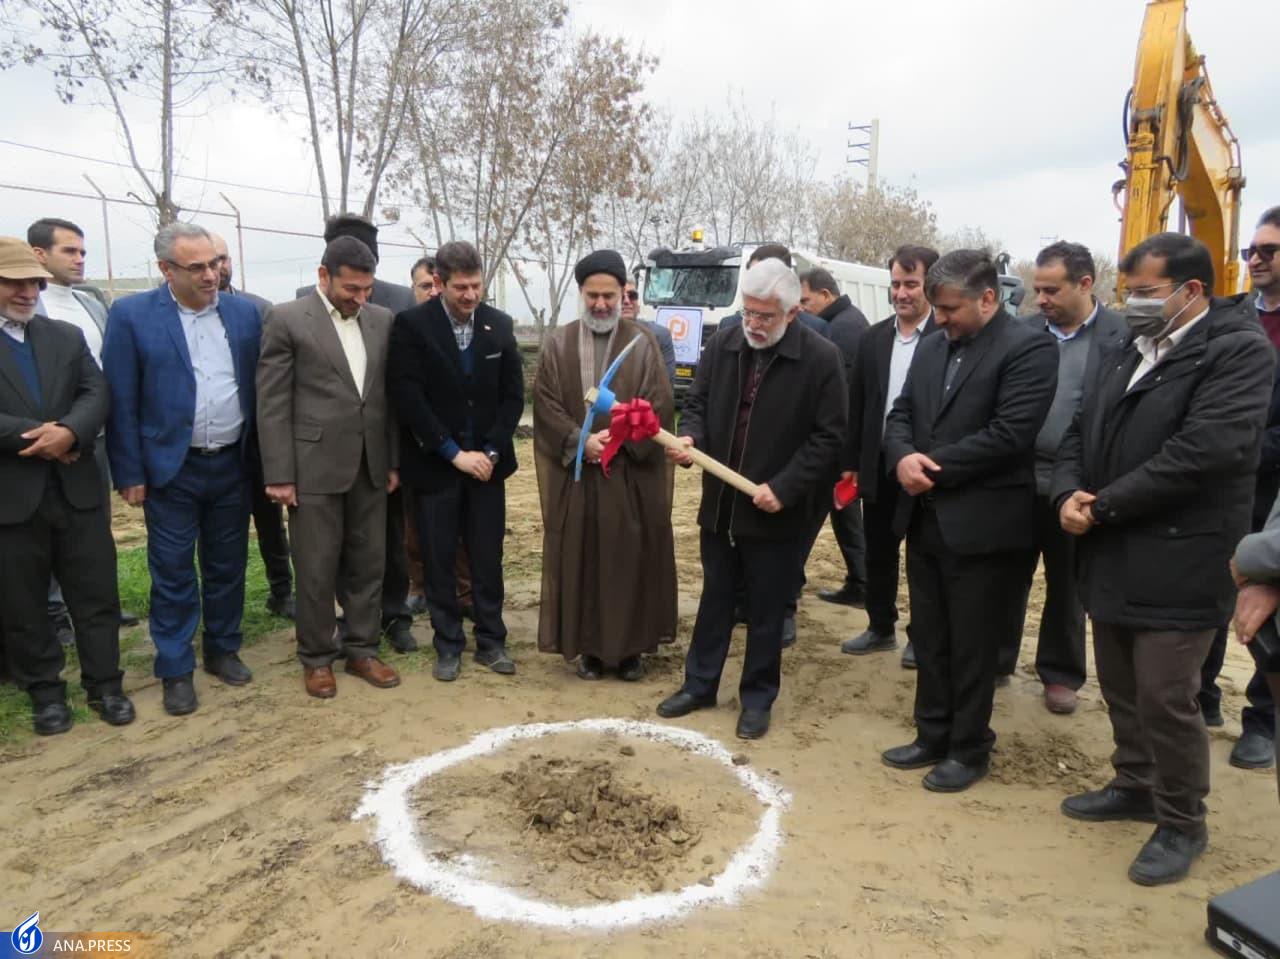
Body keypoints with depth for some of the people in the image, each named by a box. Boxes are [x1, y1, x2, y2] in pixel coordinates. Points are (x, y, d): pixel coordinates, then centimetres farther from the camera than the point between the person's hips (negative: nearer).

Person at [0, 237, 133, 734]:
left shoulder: (67, 335, 10)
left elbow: (97, 393, -1)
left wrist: (69, 431, -20)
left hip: (77, 489, 3)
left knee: (97, 594, 8)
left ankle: (104, 685, 21)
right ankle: (45, 692, 26)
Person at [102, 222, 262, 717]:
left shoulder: (244, 313, 2)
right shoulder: (131, 315, -6)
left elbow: (258, 388, 6)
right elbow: (121, 402, -5)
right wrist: (129, 473, -7)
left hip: (232, 465, 3)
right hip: (171, 469, -3)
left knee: (227, 566, 14)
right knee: (173, 574, 5)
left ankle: (223, 649, 31)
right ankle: (176, 671, 18)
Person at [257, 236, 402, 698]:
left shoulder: (382, 320, 8)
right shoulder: (287, 319, -5)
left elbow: (389, 394, 11)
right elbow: (272, 403, -7)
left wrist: (393, 460, 8)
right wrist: (279, 474, -10)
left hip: (370, 465, 4)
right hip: (314, 464, -4)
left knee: (368, 564, 11)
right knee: (316, 569, 5)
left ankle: (361, 649, 25)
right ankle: (317, 657, 21)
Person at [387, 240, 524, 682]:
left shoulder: (500, 325, 3)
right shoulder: (411, 325, -8)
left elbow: (513, 394, 4)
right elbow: (408, 398, -12)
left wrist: (491, 452, -6)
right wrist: (454, 453, -14)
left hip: (486, 461, 3)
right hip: (435, 464, -2)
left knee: (488, 558, 8)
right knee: (439, 561, 6)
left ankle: (491, 641, 22)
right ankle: (448, 645, 21)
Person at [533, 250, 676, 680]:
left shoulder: (643, 342, 2)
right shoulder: (557, 343, 6)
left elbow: (660, 405, -4)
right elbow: (546, 405, 0)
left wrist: (621, 438, -16)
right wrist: (580, 441, -14)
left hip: (632, 474, -1)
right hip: (574, 472, 1)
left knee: (631, 559, 4)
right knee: (581, 560, 5)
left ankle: (630, 646, 17)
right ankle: (589, 645, 17)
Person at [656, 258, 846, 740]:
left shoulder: (821, 357, -12)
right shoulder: (721, 344, 1)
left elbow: (828, 434, -11)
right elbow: (697, 404, 9)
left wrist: (784, 488, -18)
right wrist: (690, 437, -13)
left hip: (778, 510, -4)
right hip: (720, 502, 4)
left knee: (766, 610, 10)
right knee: (714, 599, 18)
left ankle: (758, 698, 27)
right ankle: (699, 684, 33)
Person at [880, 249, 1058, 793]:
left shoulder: (1028, 348, -11)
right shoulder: (932, 346, 11)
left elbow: (1008, 435, -20)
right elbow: (900, 414, 10)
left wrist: (932, 466, -15)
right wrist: (904, 457, -12)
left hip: (981, 524, -7)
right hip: (924, 518, 7)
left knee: (971, 645, 7)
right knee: (928, 640, 16)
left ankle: (969, 749, 24)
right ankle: (932, 736, 31)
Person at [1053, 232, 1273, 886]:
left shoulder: (1239, 350, -11)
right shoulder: (1121, 355, 14)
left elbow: (1204, 449, -23)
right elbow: (1080, 434, 13)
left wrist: (1102, 508, -19)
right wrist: (1068, 494, -8)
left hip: (1176, 562, -7)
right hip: (1111, 557, 7)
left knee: (1165, 698, 1)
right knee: (1120, 689, 18)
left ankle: (1182, 824, 21)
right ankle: (1135, 786, 38)